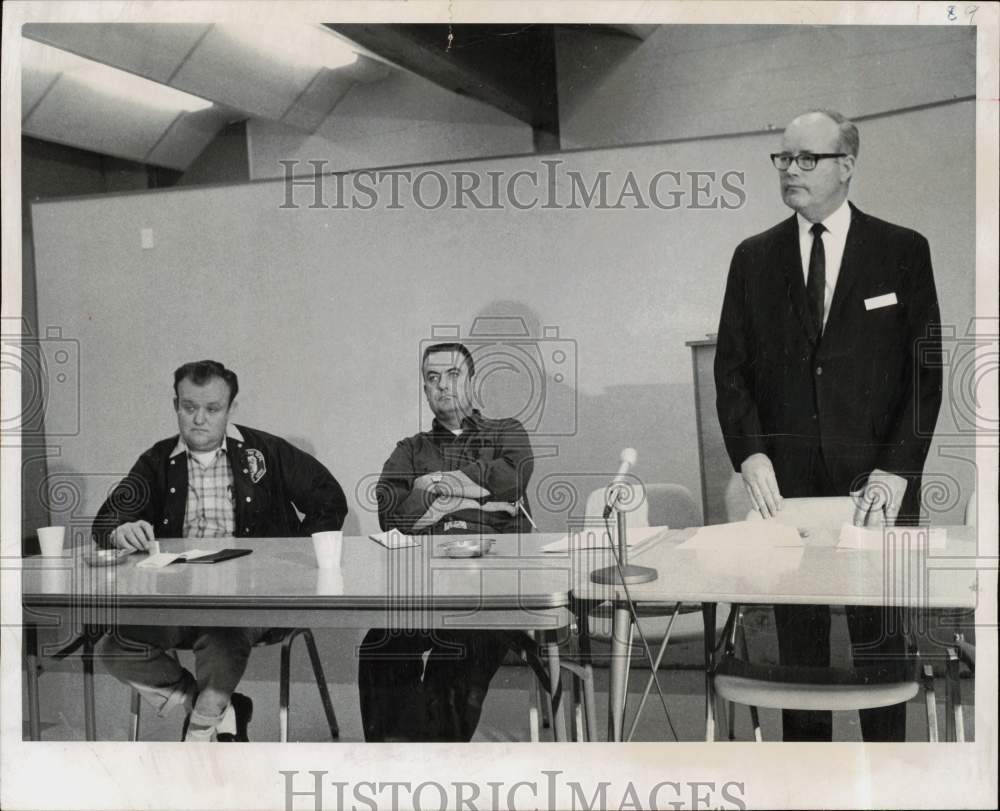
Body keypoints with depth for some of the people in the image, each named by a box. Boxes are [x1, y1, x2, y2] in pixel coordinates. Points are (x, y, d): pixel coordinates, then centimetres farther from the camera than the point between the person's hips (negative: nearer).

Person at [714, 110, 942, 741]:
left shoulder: (903, 251, 3)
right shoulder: (754, 258, 9)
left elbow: (925, 370, 0)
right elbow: (731, 368, 7)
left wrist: (896, 469, -10)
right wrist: (750, 454, -8)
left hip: (878, 483, -1)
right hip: (787, 484, 2)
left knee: (880, 637, 5)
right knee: (798, 638, 6)